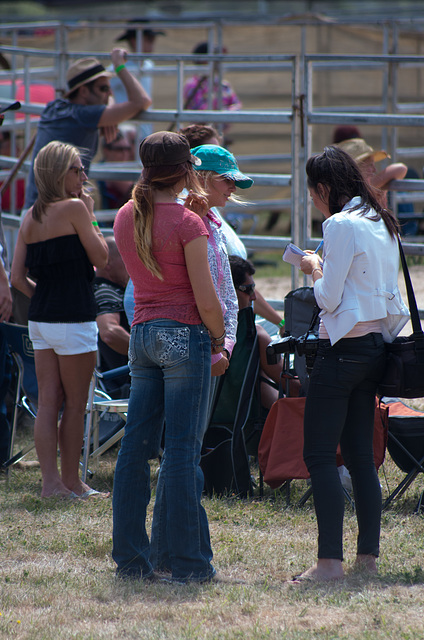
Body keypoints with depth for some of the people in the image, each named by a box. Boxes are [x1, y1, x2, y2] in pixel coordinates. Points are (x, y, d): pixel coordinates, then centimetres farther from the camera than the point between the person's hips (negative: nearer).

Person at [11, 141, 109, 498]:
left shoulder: (30, 217, 11)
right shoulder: (73, 208, -10)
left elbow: (18, 277, 10)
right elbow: (101, 257, -5)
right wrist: (90, 215, 2)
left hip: (40, 318, 7)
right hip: (73, 319, -7)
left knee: (48, 403, 6)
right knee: (75, 404, 3)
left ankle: (51, 482, 3)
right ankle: (71, 482, 9)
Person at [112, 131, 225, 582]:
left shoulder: (125, 217, 7)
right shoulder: (187, 223, -13)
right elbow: (206, 300, -12)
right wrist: (218, 339, 5)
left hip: (141, 335, 7)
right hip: (184, 334, -7)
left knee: (136, 446, 8)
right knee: (182, 449, -5)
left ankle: (130, 557, 11)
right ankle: (188, 562, -2)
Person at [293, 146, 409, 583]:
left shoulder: (341, 225, -13)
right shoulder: (383, 224, 13)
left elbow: (328, 298, -14)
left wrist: (315, 268, 4)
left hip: (344, 347, -9)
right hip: (377, 346, 9)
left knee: (320, 456, -7)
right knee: (360, 456, 12)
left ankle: (330, 561, -13)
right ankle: (368, 555, 12)